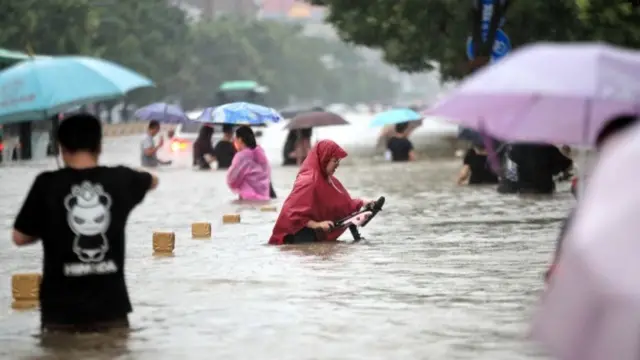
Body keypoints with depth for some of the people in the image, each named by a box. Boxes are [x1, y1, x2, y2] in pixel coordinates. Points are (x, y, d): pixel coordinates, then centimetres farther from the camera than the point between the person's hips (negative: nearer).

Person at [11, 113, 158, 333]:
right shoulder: (119, 180, -1)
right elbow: (153, 181, 23)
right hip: (111, 307, 2)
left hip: (61, 310, -2)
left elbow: (20, 237, -1)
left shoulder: (47, 184, -9)